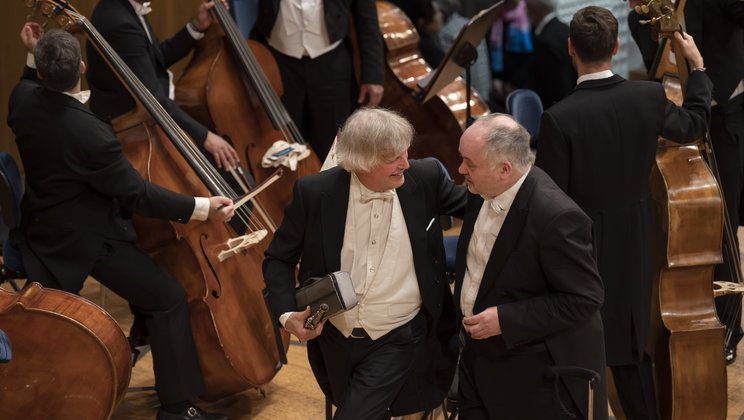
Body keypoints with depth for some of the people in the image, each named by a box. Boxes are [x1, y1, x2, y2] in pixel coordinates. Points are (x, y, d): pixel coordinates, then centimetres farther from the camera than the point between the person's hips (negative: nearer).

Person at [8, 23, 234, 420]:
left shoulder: (23, 100, -11)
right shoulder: (90, 134, -32)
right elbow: (136, 193, -23)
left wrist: (35, 58, 12)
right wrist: (202, 207, -19)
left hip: (42, 225, 8)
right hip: (85, 238, -8)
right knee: (169, 297, -2)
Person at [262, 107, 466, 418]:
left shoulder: (425, 178, -12)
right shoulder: (315, 192, -15)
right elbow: (279, 260, -4)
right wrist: (287, 314, -18)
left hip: (398, 340, -2)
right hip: (334, 337, 2)